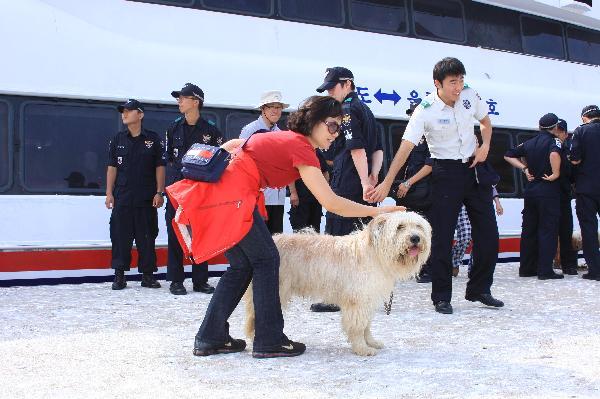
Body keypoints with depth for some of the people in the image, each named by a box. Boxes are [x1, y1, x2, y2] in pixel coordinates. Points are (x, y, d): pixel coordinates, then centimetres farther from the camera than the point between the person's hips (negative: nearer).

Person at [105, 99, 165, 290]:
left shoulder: (153, 139, 4)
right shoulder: (118, 139, 9)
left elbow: (160, 167, 3)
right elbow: (112, 167, 9)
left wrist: (159, 192, -4)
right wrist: (109, 193, 3)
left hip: (146, 199, -1)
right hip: (122, 198, 2)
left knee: (147, 237, 2)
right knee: (120, 237, 1)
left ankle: (147, 274, 10)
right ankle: (119, 275, 8)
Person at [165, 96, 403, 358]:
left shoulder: (283, 138, 18)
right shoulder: (301, 148, -10)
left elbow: (233, 144, 24)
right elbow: (331, 203, -15)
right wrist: (375, 211, -8)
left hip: (215, 189, 9)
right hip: (233, 197, -9)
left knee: (242, 265, 14)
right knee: (266, 259, 1)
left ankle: (209, 339, 18)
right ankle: (269, 341, 4)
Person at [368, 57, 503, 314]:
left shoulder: (470, 95, -4)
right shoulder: (425, 111, -17)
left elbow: (485, 122, 16)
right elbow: (406, 147, -23)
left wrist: (485, 145, -4)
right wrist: (387, 183, -30)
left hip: (474, 167, 5)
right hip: (446, 172, -5)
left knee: (488, 232, 5)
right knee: (442, 236, -6)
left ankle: (479, 289, 20)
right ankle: (441, 297, 5)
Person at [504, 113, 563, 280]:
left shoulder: (529, 143, 11)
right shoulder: (554, 141, -8)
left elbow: (508, 155, 14)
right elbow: (554, 154, -31)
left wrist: (525, 168, 10)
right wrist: (555, 174, -20)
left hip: (530, 191, 6)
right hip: (548, 191, -6)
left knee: (529, 230, 11)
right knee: (548, 230, -3)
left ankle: (526, 268, 15)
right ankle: (545, 270, -5)